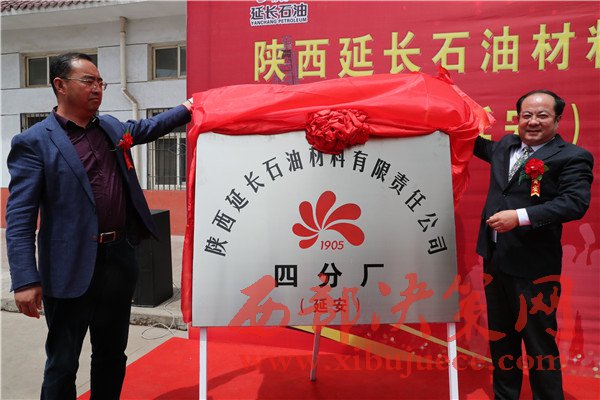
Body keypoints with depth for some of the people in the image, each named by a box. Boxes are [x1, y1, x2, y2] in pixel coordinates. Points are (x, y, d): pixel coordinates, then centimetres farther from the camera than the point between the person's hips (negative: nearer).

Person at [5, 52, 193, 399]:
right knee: (63, 364, 11)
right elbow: (20, 217, -11)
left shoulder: (112, 127, 9)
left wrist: (186, 110, 26)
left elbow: (146, 128, 32)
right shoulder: (34, 142, -8)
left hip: (120, 258, 6)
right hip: (71, 268, -5)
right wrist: (26, 280, -16)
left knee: (112, 354, 20)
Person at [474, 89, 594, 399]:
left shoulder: (572, 158, -8)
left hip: (533, 266, -7)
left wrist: (520, 216, -29)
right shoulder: (506, 145, 11)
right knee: (500, 336, 20)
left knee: (539, 343, 5)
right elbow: (482, 146, 34)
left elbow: (575, 203, -22)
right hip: (495, 258, 7)